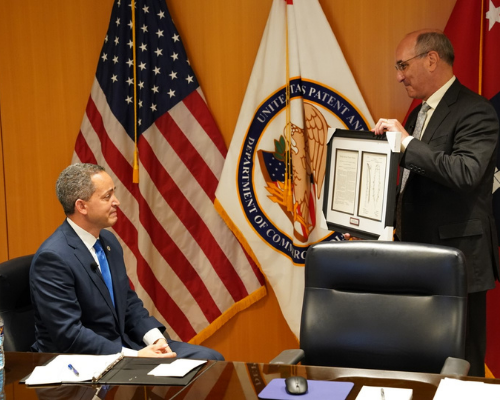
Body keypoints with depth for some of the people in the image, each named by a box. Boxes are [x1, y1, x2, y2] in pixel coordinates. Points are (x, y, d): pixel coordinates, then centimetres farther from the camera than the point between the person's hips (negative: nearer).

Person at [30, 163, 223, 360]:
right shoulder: (53, 257, -19)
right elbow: (69, 335, -22)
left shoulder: (109, 241, 7)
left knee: (210, 358, -4)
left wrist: (156, 338, -3)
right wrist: (135, 356, -24)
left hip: (121, 344, 8)